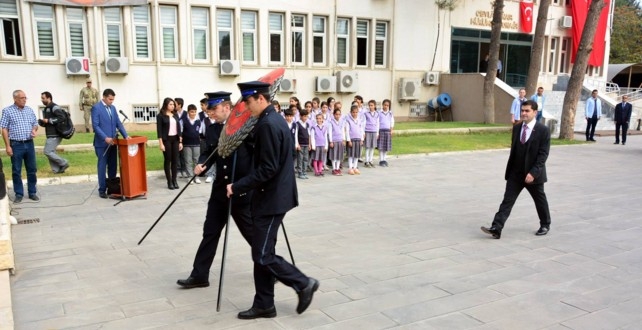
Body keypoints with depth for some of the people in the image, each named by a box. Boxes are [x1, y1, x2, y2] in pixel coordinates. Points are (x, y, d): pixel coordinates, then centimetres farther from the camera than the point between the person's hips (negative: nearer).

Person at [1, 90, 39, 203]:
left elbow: (35, 124, 18)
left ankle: (32, 192, 17)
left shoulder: (30, 110, 9)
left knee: (32, 169, 7)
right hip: (16, 145, -3)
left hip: (29, 144, 4)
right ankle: (19, 194, 12)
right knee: (16, 171, 3)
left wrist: (34, 130, -7)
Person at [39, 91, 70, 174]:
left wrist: (49, 120, -20)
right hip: (50, 135, 10)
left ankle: (64, 163, 0)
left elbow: (62, 117, -25)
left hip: (55, 135, -10)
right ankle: (57, 169, 13)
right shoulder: (46, 109, 18)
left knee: (48, 152, -11)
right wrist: (41, 122, 3)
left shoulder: (54, 107, -11)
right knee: (50, 152, 9)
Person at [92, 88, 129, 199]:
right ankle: (102, 190, 9)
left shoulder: (113, 108, 12)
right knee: (102, 166, 1)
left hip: (112, 142, 6)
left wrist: (126, 135, -2)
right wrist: (105, 138, -22)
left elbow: (118, 123, 11)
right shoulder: (96, 108, -8)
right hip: (102, 143, -6)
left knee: (113, 166, 11)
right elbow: (95, 126, -14)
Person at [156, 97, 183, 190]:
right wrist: (161, 143, -13)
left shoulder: (175, 115, 10)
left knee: (175, 160, 4)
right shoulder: (161, 116, -4)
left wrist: (180, 141, 8)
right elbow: (159, 130, -7)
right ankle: (169, 181, 6)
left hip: (175, 139, 5)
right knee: (167, 160, 1)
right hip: (166, 140, -4)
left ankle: (174, 180, 12)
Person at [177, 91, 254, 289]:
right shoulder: (213, 129, 6)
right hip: (220, 190, 6)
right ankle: (199, 275, 19)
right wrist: (201, 164, -12)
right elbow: (209, 152, 10)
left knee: (253, 233, 7)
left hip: (243, 191, -6)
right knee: (210, 233, 10)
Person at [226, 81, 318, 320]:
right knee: (262, 253, 13)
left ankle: (303, 284, 11)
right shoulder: (274, 119, 13)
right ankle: (264, 304, 21)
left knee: (263, 255, -2)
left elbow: (267, 169, -24)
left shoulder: (267, 125, -19)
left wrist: (237, 187, -16)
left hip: (271, 199, -10)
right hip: (272, 196, 10)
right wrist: (243, 186, 20)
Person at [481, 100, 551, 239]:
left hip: (533, 174, -4)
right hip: (515, 173, 4)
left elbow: (543, 154, -15)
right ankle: (496, 228, -9)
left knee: (540, 200, 15)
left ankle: (545, 225, 37)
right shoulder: (516, 128, 5)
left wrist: (533, 172, -22)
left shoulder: (543, 130, -11)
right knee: (507, 201, -4)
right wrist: (509, 170, 12)